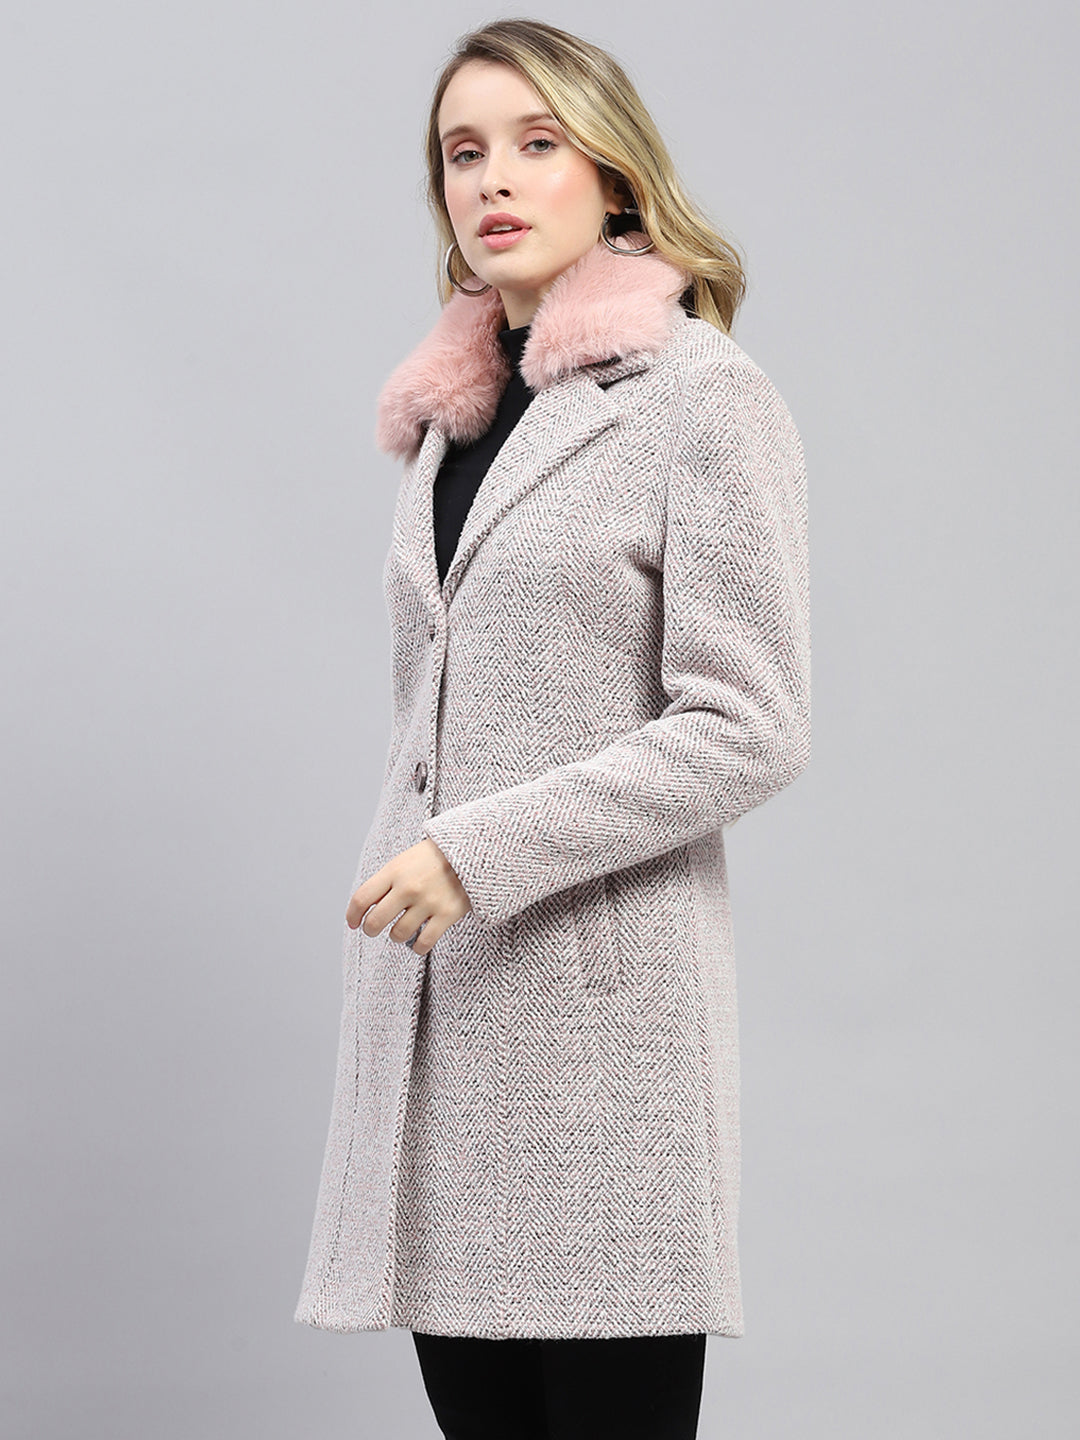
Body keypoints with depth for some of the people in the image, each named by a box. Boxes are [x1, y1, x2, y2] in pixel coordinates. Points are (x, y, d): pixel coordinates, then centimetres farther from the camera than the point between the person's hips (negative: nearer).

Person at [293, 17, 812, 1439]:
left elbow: (751, 727, -11)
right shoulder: (450, 418, 18)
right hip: (436, 1001, 6)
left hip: (602, 1002, -6)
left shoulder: (705, 399, -3)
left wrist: (485, 850, -15)